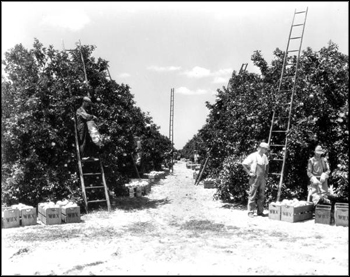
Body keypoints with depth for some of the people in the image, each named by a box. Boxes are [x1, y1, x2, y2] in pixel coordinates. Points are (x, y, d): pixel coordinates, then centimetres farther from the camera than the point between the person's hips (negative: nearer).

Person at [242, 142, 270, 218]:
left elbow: (267, 165, 28)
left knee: (261, 196, 9)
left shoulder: (264, 157, 10)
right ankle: (250, 212, 3)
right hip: (254, 178, -6)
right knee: (252, 195, -3)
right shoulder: (253, 156, -9)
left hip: (262, 178, 6)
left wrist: (266, 173, 16)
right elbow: (243, 164, -10)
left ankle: (260, 212, 17)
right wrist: (249, 173, -11)